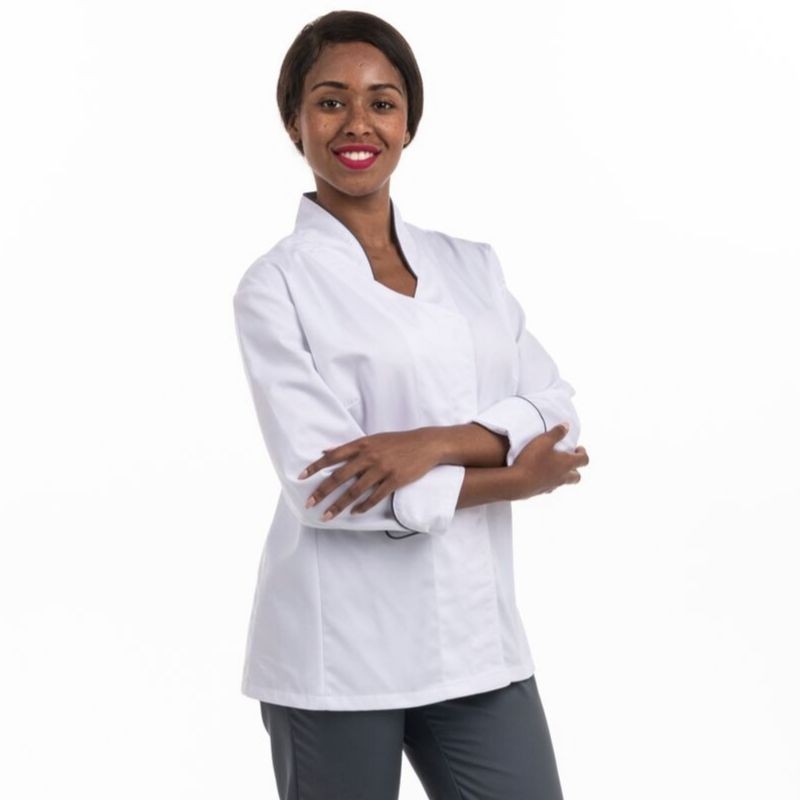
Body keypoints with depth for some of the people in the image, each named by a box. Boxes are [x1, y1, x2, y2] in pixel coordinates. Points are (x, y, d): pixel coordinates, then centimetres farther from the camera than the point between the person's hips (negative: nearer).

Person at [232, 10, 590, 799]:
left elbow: (558, 420, 1)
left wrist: (436, 444, -17)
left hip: (478, 638, 4)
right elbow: (323, 483, -14)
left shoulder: (471, 266, 9)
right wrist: (509, 480, -10)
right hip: (339, 652, -4)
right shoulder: (277, 286, -5)